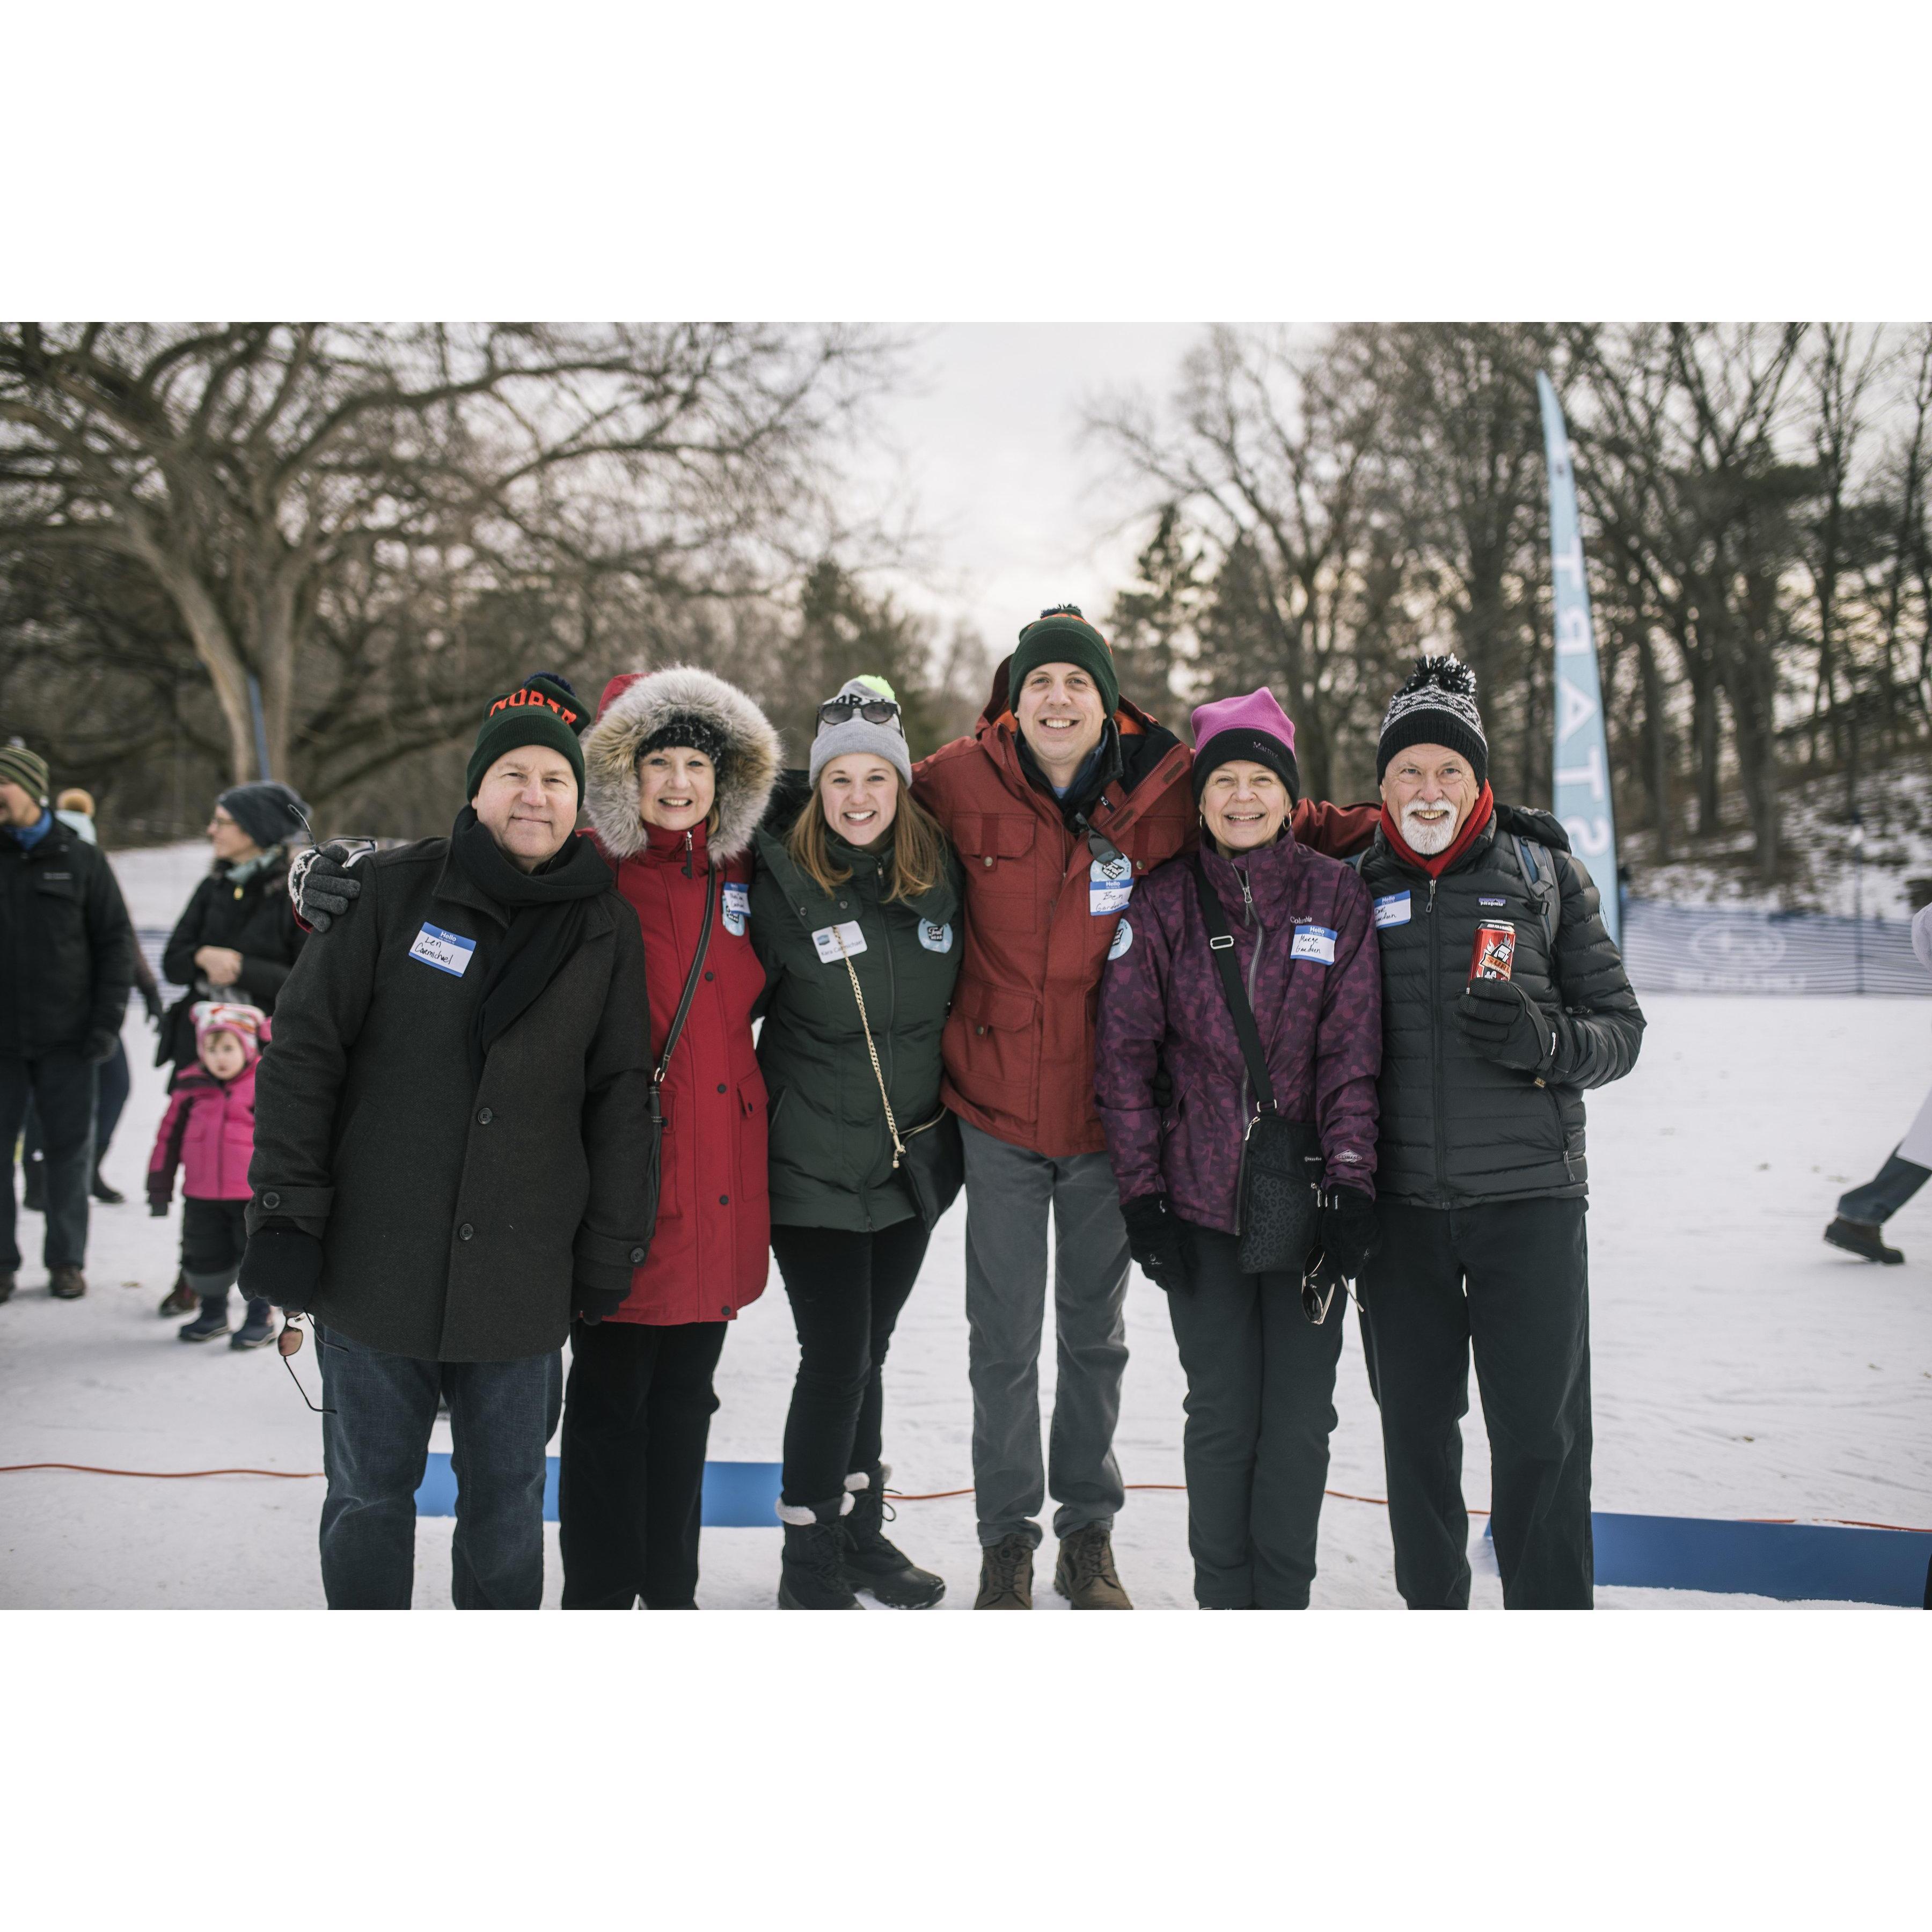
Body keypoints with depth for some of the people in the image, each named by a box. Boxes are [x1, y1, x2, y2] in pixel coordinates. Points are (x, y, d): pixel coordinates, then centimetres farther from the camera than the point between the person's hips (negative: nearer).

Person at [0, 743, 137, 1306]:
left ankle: (66, 1259, 16)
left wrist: (107, 1022, -5)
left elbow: (116, 943, 4)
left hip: (66, 1038, -1)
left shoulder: (81, 860, 4)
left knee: (69, 1149, 6)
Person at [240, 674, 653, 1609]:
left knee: (508, 1495, 11)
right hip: (372, 1261, -1)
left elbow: (621, 1098, 7)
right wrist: (286, 1214, -8)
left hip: (522, 1277, 1)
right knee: (370, 1491, 12)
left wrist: (609, 1254, 4)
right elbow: (303, 1050, -2)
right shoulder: (392, 890, -2)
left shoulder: (607, 929, 4)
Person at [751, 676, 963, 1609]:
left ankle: (860, 1530, 31)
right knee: (836, 1357, -4)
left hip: (912, 1160, 4)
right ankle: (809, 1563, 11)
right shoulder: (782, 884, -12)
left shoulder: (940, 873, 0)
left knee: (866, 1352, 15)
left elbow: (960, 999, 15)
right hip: (813, 1168, -4)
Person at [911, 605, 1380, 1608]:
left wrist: (1391, 827, -1)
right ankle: (1006, 1536, 25)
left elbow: (1270, 823, 9)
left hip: (1107, 1110, 1)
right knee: (1003, 1337, 7)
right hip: (996, 1109, -1)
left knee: (1095, 1332, 15)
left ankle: (1088, 1532, 32)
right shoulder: (963, 781, -6)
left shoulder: (1167, 794, -6)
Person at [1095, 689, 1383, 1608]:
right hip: (1200, 1196, 0)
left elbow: (1353, 1052, 0)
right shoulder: (1165, 902, 2)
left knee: (1300, 1415, 4)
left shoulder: (1337, 896, 2)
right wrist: (1142, 1193, -3)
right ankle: (1224, 1605, 19)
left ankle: (1282, 1604, 20)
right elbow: (1124, 1051, 2)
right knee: (1223, 1413, 3)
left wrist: (1350, 1182, -7)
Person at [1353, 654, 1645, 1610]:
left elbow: (1621, 1026, 5)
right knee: (1416, 1423, 11)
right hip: (1397, 1202, 2)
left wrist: (1545, 1042, -17)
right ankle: (1432, 1611, 27)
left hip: (1529, 1195, -2)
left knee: (1539, 1431, -1)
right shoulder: (1353, 885, 7)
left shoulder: (1546, 876, 4)